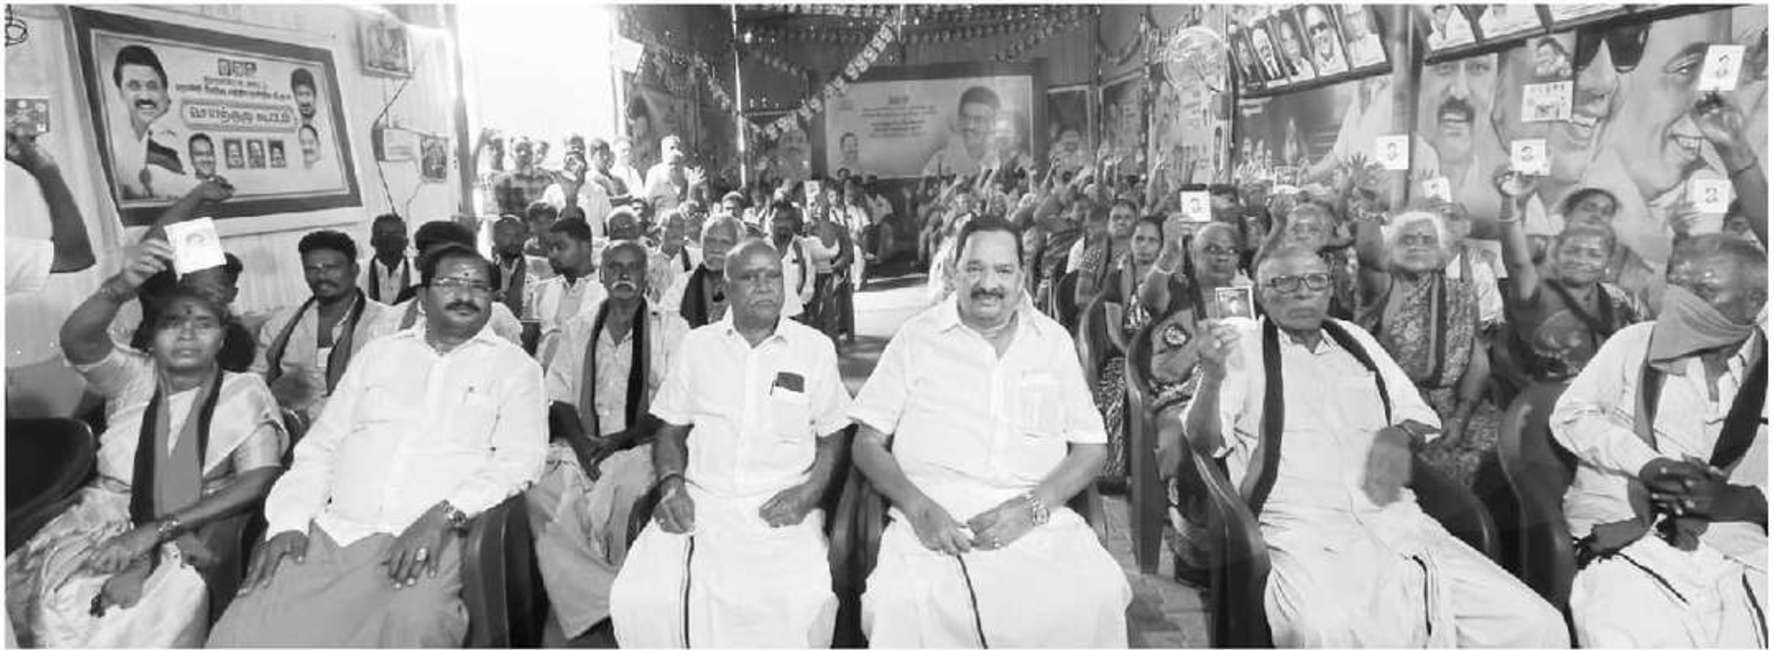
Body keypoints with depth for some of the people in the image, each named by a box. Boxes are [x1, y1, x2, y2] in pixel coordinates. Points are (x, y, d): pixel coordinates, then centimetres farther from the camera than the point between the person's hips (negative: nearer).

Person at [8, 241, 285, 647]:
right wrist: (122, 286, -33)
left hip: (189, 533, -3)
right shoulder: (133, 376, 8)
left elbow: (258, 481, -11)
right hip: (102, 520, 4)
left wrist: (155, 530, -19)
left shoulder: (245, 393, -1)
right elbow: (76, 340, -13)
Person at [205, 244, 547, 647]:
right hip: (329, 532, 4)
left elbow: (520, 460, -5)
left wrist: (445, 514, -20)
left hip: (429, 537, -3)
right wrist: (289, 522, 1)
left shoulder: (515, 367, 7)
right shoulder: (379, 353, 20)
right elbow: (320, 445, 18)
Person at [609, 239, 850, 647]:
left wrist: (807, 494, -6)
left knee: (803, 604, -28)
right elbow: (670, 430, 16)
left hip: (780, 510, -1)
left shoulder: (816, 348, 8)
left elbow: (831, 437, 11)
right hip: (699, 502, 2)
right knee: (638, 598, -22)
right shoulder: (697, 345, 13)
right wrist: (671, 484, -3)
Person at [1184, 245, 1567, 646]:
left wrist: (1400, 436, 0)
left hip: (1393, 518, 5)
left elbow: (1421, 418, 25)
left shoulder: (1354, 339, 20)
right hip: (1303, 526, -5)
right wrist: (1213, 377, -24)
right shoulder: (1240, 342, 4)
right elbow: (1205, 442, -3)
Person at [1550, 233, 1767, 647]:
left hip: (1737, 548, 2)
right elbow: (1570, 415, 4)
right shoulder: (1634, 344, 8)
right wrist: (1644, 463, -11)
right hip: (1623, 532, -2)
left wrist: (1734, 500, -14)